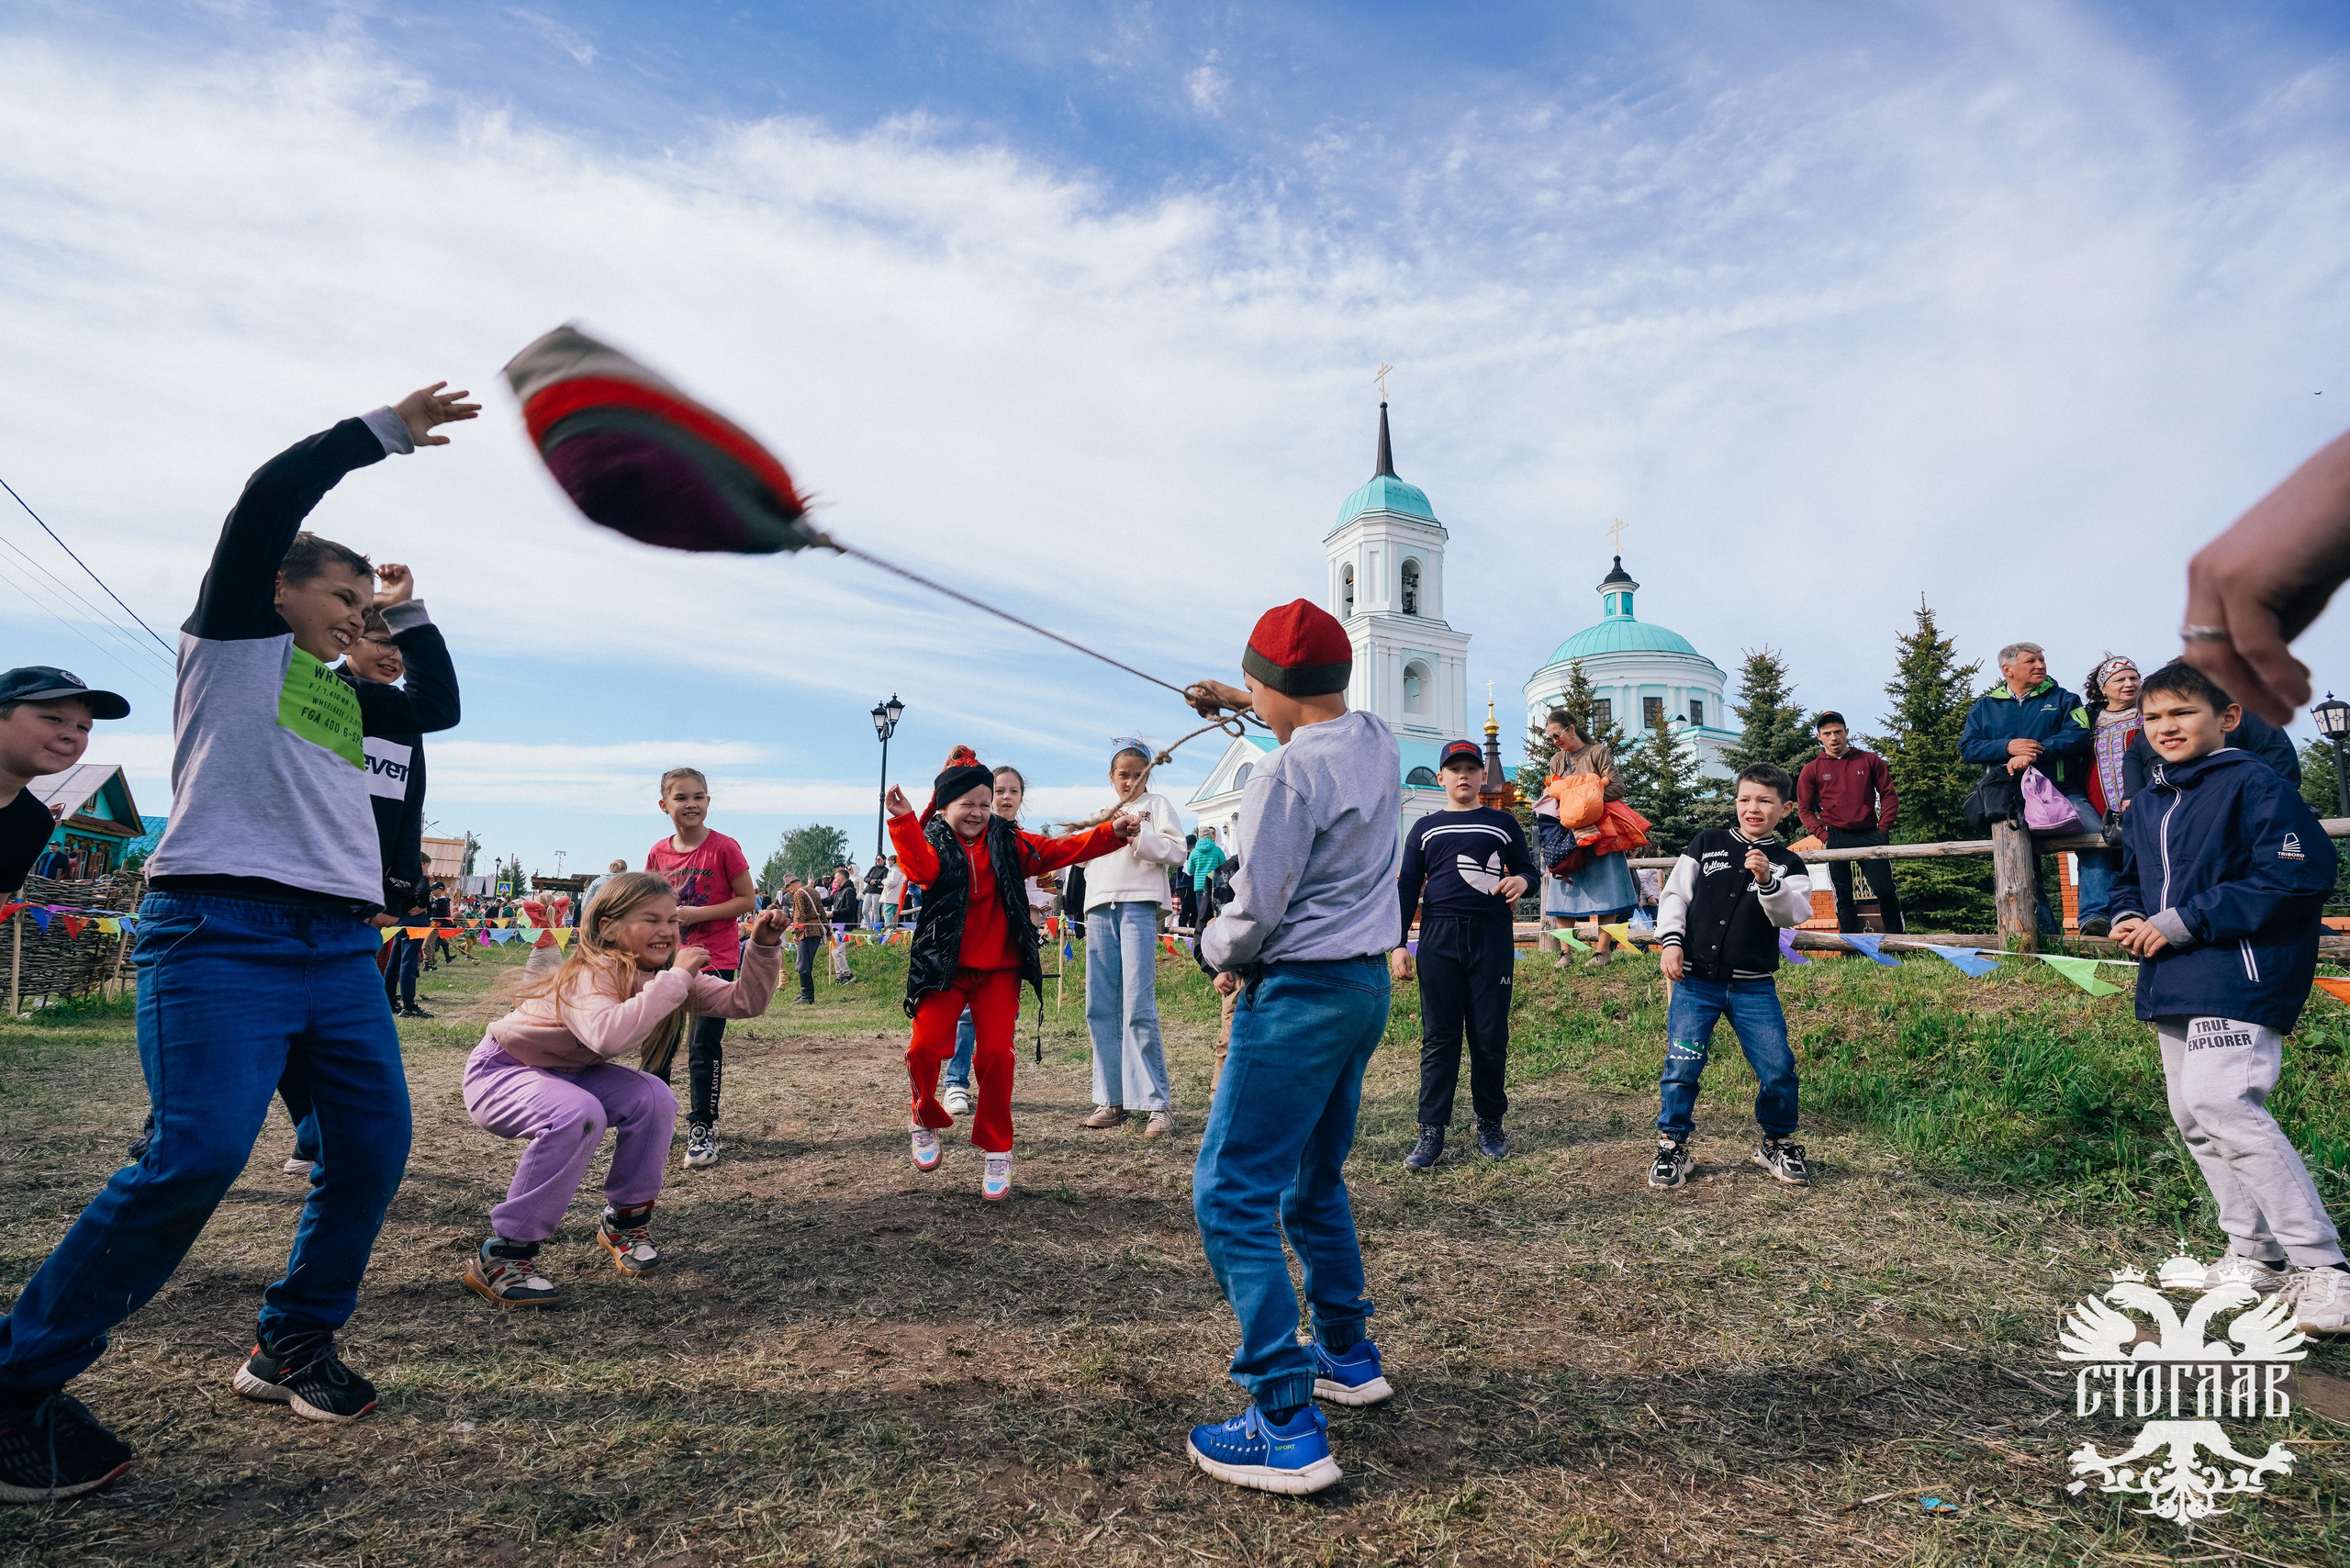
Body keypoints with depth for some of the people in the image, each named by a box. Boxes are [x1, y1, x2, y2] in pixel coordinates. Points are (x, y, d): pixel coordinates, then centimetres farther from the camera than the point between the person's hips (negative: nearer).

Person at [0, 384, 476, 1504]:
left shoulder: (342, 693, 25)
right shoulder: (233, 636, 9)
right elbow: (271, 495, -1)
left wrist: (410, 611, 23)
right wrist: (389, 428, 4)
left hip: (341, 946, 7)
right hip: (221, 931, -7)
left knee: (373, 1146, 1)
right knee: (195, 1157, -17)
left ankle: (292, 1345, 18)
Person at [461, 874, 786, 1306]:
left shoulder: (666, 976, -10)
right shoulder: (591, 973, -33)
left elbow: (745, 1001, -16)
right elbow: (608, 1034, -55)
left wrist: (764, 947, -29)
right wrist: (674, 979, -48)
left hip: (568, 1072, 7)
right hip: (500, 1071, -7)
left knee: (654, 1099, -18)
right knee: (578, 1115, -35)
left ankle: (626, 1220, 4)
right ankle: (501, 1256, -18)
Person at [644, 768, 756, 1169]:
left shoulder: (724, 848, -11)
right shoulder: (658, 853, 3)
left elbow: (747, 899, -10)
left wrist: (697, 913, -18)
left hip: (714, 960, -5)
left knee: (703, 1049, -2)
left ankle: (702, 1129, 11)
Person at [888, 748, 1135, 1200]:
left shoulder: (1007, 843, 7)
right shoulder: (931, 840, 1)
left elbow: (1060, 850, 1)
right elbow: (922, 870, -22)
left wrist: (1112, 833, -10)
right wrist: (904, 820, -36)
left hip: (999, 968, 1)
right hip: (944, 964, -1)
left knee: (996, 1053, -6)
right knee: (926, 1046, -11)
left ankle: (997, 1151, 10)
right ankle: (926, 1122, 20)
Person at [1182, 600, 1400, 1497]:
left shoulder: (1287, 772, -20)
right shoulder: (1380, 744, 6)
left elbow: (1255, 910, -18)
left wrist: (1217, 951, 1)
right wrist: (1252, 708, 36)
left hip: (1299, 994, -9)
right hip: (1368, 986, 9)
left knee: (1232, 1197, -5)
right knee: (1312, 1184, 23)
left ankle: (1288, 1425, -4)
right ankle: (1348, 1355, 35)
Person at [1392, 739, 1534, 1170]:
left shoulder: (1503, 823, 13)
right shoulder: (1425, 828, 14)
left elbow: (1528, 871, 15)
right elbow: (1407, 889, 12)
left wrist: (1521, 881, -11)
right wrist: (1398, 945, 3)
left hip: (1492, 939, 0)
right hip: (1438, 939, 0)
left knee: (1490, 1036, 3)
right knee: (1438, 1037, 0)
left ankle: (1490, 1123, 17)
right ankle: (1432, 1131, 3)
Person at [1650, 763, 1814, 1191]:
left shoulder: (1787, 864, 6)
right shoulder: (1707, 844, 5)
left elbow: (1793, 915, -9)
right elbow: (1675, 894, 5)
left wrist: (1767, 880, -25)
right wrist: (1671, 940, -7)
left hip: (1754, 987, 1)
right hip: (1695, 980, -1)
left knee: (1778, 1068, -1)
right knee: (1681, 1067, -3)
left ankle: (1778, 1144, 24)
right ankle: (1672, 1146, 13)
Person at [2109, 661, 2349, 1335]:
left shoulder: (2256, 787, -9)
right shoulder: (2145, 805, 16)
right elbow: (2132, 880, 25)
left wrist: (2183, 921, -19)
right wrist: (2128, 919, 2)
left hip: (2235, 978, -9)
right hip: (2171, 988, 9)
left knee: (2220, 1102, -21)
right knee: (2194, 1119, 12)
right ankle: (2254, 1253, 25)